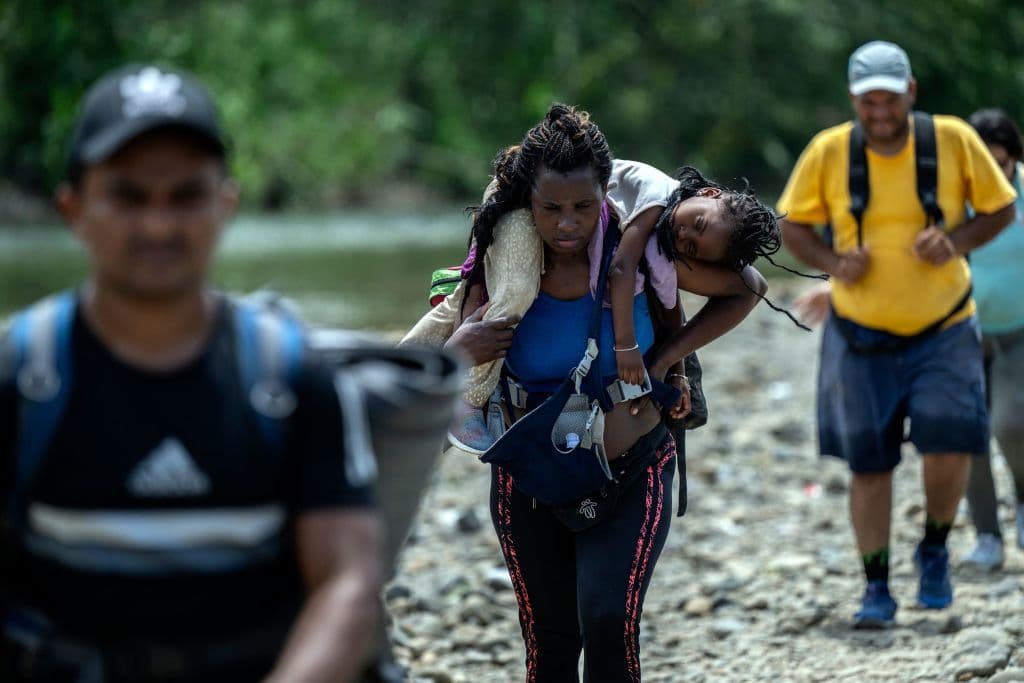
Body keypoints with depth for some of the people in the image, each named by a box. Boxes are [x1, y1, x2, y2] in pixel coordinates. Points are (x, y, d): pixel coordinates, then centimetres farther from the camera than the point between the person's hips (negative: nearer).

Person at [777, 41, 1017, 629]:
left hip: (943, 331, -1)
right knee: (869, 464, 3)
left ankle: (934, 550, 12)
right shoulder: (828, 152, -10)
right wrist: (833, 263, -17)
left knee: (950, 444, -16)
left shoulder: (954, 140, -10)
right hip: (861, 337, 1)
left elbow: (1001, 208, 2)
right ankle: (877, 589, 17)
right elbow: (794, 225, 2)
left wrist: (957, 242, -17)